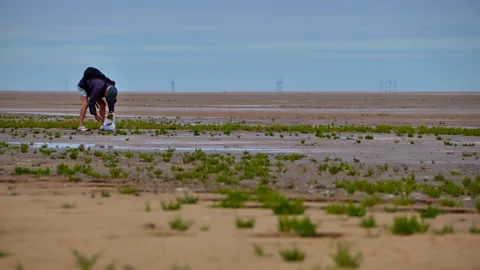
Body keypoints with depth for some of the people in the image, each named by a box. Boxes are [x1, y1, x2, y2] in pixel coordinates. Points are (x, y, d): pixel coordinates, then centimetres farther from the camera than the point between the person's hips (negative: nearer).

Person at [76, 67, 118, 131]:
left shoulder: (111, 89, -20)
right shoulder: (98, 88, -43)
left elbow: (111, 102, -9)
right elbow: (91, 102, -38)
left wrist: (111, 112, -24)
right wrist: (95, 115, -32)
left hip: (91, 89, 8)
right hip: (83, 86, -8)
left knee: (102, 104, -2)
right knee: (85, 103, -28)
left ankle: (103, 125, 0)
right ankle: (81, 126, -32)